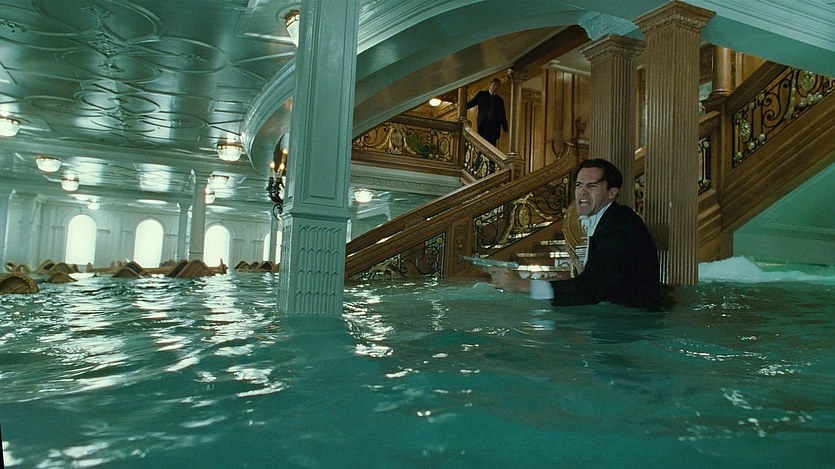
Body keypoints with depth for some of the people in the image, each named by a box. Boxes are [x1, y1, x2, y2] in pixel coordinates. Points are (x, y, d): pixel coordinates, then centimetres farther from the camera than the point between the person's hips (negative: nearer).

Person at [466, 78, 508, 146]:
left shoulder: (499, 99, 19)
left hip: (494, 127, 2)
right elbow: (470, 104, 8)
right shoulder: (481, 94, 13)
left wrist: (505, 129, 9)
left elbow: (503, 115, 17)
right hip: (483, 125, -2)